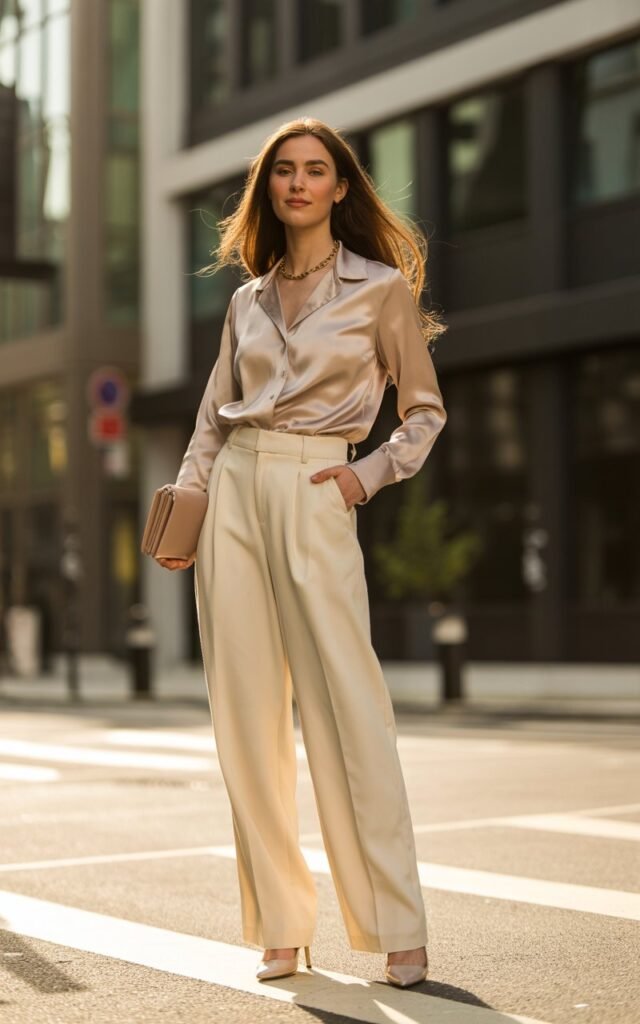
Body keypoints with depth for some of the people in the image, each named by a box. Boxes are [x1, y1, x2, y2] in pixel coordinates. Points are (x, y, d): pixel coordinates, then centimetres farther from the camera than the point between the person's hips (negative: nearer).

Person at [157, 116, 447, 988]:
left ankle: (398, 931, 0)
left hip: (313, 498, -4)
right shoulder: (247, 301, 15)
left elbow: (426, 410, 9)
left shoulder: (382, 288, 4)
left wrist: (370, 474, -5)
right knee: (246, 711, 1)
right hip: (234, 493, 5)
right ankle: (279, 926, 9)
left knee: (347, 708, -8)